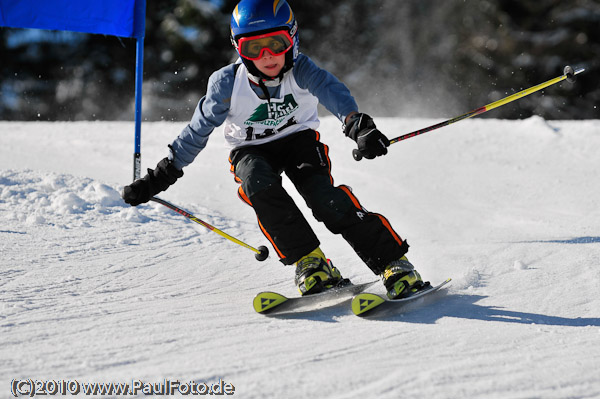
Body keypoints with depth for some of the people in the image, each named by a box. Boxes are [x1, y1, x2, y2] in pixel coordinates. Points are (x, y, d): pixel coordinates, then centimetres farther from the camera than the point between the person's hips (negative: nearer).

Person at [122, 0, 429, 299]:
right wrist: (158, 179, -8)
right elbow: (197, 131, -8)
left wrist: (358, 125, -63)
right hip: (251, 151, 1)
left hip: (297, 138, -1)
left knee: (324, 197, -27)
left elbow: (331, 90, -42)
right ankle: (310, 264, -29)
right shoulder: (227, 84, -19)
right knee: (260, 186, -34)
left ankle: (394, 264, -24)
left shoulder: (299, 70, -22)